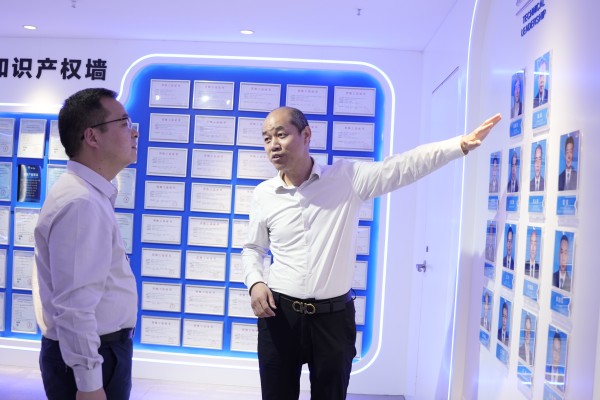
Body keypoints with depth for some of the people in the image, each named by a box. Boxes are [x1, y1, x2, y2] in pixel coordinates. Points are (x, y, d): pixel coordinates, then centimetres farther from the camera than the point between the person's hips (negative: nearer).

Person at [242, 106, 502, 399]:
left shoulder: (347, 178, -5)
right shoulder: (263, 194, 2)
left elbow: (403, 167, -12)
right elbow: (252, 249, 13)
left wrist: (461, 144, -21)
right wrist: (255, 283, -5)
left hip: (333, 317, -1)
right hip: (279, 315, 2)